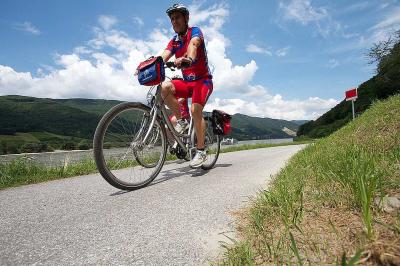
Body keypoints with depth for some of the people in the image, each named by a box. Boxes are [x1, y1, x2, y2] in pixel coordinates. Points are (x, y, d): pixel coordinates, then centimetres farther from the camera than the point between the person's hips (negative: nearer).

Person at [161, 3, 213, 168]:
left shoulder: (195, 32, -5)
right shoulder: (173, 41, 10)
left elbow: (193, 44, -30)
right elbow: (162, 58, -6)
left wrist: (188, 58, -52)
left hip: (203, 80, -5)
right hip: (186, 82, 5)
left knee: (195, 110, -27)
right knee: (165, 87, -25)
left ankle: (201, 151, -14)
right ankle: (181, 121, -8)